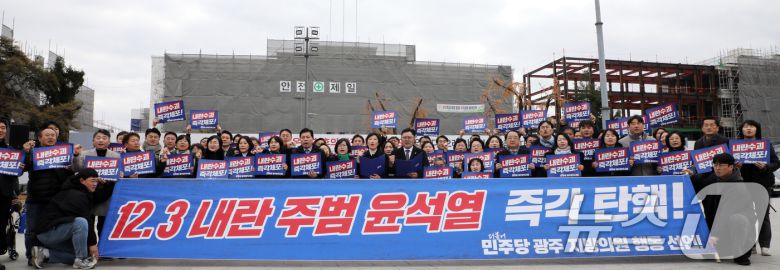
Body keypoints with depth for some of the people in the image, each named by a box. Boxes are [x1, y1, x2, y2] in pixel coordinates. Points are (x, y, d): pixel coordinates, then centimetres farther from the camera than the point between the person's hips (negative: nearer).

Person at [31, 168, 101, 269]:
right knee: (81, 223, -34)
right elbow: (86, 221, -20)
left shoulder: (78, 193, 12)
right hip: (48, 231, -10)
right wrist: (92, 243, -13)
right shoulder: (77, 196, -20)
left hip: (58, 231, 10)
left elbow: (90, 219, 12)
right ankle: (81, 260, -21)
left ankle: (45, 253, 9)